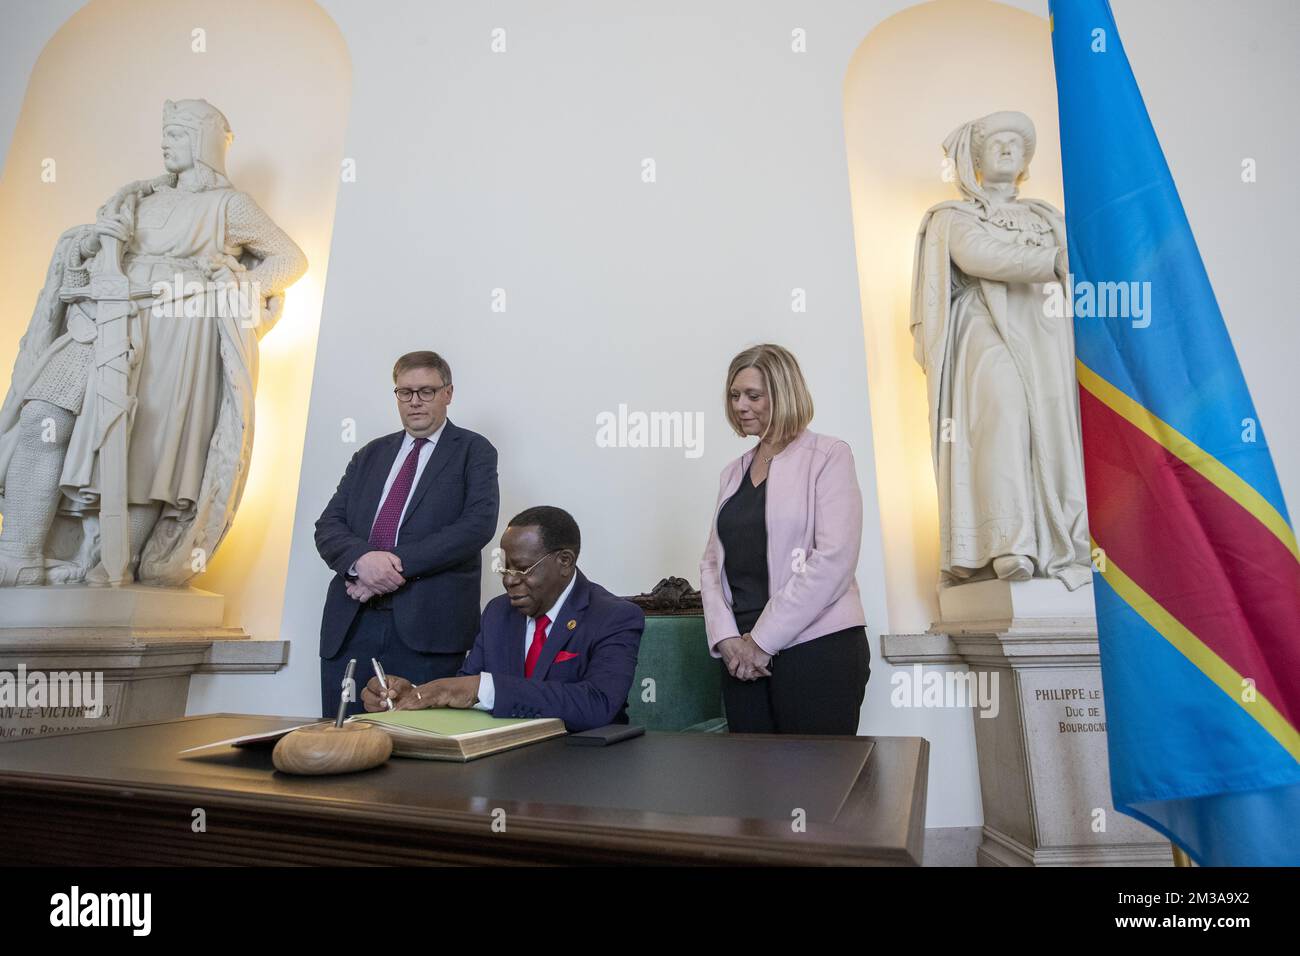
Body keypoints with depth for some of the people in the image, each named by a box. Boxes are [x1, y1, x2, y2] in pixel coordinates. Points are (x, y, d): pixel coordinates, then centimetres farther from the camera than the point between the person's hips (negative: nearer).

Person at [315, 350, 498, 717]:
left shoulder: (473, 451, 5)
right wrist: (361, 558, -12)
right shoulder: (370, 454, 19)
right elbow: (328, 525, 11)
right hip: (349, 624, 4)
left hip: (427, 626, -4)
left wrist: (399, 563, -16)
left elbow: (479, 522, -10)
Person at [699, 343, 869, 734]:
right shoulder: (734, 472, 15)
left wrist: (763, 640, -12)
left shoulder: (828, 455, -3)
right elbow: (712, 561, 12)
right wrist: (726, 638, -4)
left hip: (818, 649, -5)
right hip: (743, 657, 5)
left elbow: (834, 559, -13)